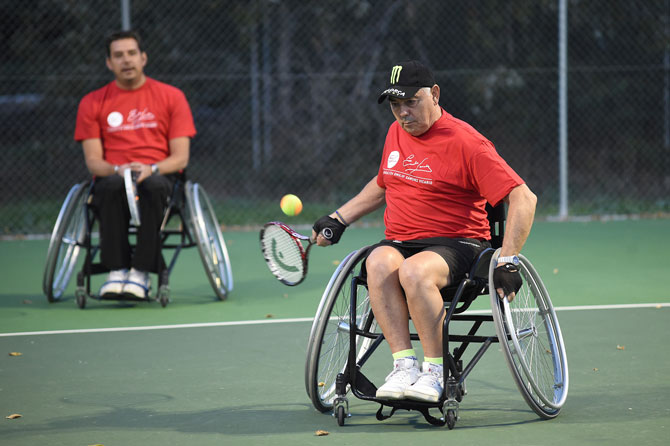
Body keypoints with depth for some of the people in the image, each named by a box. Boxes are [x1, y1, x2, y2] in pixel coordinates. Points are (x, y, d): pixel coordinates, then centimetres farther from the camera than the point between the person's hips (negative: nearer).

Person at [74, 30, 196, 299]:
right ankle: (117, 269, -33)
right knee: (112, 186, -37)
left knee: (153, 185, -38)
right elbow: (93, 160, 5)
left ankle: (142, 272, -35)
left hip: (158, 176, -1)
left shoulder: (171, 97, 9)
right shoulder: (92, 103, 12)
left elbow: (180, 157, 3)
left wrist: (151, 169, -17)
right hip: (112, 177, 1)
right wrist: (118, 170, -17)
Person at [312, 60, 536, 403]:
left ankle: (434, 371, -24)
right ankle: (404, 364, -32)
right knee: (378, 263, -31)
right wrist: (338, 219, 26)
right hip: (398, 242, 6)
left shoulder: (465, 142, -9)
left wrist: (508, 261, -20)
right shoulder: (396, 133, 14)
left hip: (455, 243, -6)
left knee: (414, 271, -38)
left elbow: (523, 199, -12)